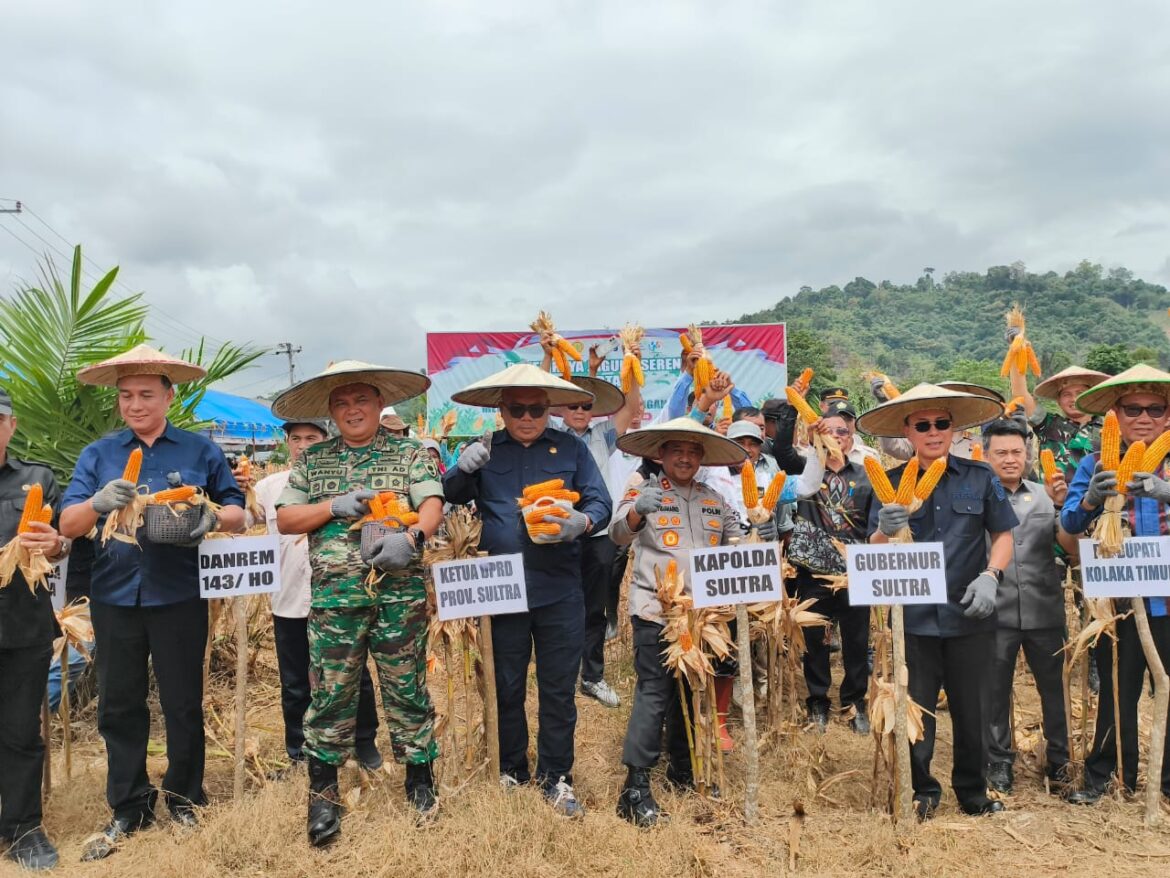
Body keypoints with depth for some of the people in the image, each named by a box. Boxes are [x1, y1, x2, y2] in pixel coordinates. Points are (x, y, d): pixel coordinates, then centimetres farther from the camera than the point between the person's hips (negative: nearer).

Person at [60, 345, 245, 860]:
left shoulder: (200, 451, 3)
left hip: (180, 599, -2)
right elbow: (67, 524, 0)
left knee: (183, 703, 8)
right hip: (114, 599, 2)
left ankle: (184, 798, 26)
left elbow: (238, 512, 4)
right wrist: (98, 502, -22)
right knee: (118, 706, 10)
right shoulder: (97, 455, 8)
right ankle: (129, 809, 24)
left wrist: (214, 517, -19)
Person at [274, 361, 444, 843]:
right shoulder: (311, 460, 12)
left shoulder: (410, 453, 6)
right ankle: (322, 792, 20)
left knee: (407, 688, 5)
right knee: (330, 691, 5)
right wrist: (334, 506, -8)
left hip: (400, 589, -1)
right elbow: (285, 519, 9)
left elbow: (432, 505, -6)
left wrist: (411, 537, -27)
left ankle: (420, 778, 21)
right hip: (333, 592, 2)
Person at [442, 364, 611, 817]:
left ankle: (556, 777, 24)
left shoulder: (571, 448, 5)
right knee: (507, 686, 12)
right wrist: (462, 469, -19)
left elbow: (600, 503, 2)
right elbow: (449, 496, 2)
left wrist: (582, 521, -21)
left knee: (558, 689, 8)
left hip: (560, 590, 0)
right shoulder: (486, 450, 7)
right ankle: (511, 771, 30)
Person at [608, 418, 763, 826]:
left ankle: (681, 767, 33)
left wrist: (760, 537, -4)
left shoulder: (714, 501, 13)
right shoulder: (644, 491, -2)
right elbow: (618, 534, -18)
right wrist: (637, 510, -39)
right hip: (656, 611, -5)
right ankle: (635, 784, 0)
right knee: (654, 693, -7)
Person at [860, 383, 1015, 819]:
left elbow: (1003, 534, 8)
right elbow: (875, 555, -3)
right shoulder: (891, 484, 0)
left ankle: (973, 791, 33)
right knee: (915, 710, 8)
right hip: (912, 616, 0)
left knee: (972, 709, 12)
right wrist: (885, 530, -25)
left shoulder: (980, 477, 2)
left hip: (969, 616, 1)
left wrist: (990, 576, -9)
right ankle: (922, 791, 28)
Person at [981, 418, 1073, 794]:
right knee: (996, 691, 9)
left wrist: (1064, 504, -18)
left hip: (1044, 610, 2)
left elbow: (1069, 543, -3)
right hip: (995, 612, -2)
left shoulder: (1045, 495, 5)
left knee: (1054, 686, 14)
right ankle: (999, 761, 26)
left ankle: (1058, 756, 33)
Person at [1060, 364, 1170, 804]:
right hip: (1118, 599, 0)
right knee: (1117, 693, 11)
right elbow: (1069, 524, -5)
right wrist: (1089, 500, -26)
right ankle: (1106, 776, 26)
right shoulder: (1097, 462, 1)